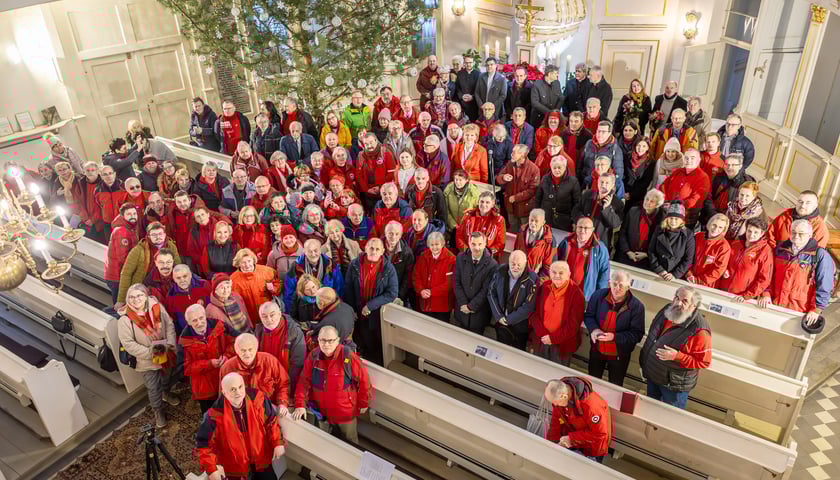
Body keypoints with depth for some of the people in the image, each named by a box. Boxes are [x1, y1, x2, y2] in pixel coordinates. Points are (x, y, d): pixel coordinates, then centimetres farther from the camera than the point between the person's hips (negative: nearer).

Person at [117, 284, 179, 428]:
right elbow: (128, 343, -19)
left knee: (167, 377, 29)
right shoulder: (125, 319, -23)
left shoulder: (156, 307, -16)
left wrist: (170, 344, -17)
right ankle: (158, 410, 40)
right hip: (147, 360, -3)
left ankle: (166, 394, 61)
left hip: (166, 354, 3)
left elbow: (169, 325, -6)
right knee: (153, 387, 13)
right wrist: (149, 352, -23)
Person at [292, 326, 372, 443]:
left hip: (346, 412, -3)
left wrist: (363, 404, -5)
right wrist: (300, 405, -14)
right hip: (321, 411, 3)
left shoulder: (348, 356, -23)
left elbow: (363, 380, -14)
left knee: (350, 443, 18)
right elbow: (304, 382, -7)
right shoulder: (313, 356, -11)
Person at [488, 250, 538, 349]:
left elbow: (528, 306, -20)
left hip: (519, 326, -3)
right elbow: (491, 293, -3)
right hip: (500, 322, 3)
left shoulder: (532, 280, -21)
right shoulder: (500, 272, -10)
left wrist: (509, 319, -15)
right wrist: (499, 316, -8)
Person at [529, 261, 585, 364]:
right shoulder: (544, 287, -2)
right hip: (541, 340, 4)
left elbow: (574, 323, -13)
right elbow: (534, 313, -1)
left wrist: (553, 338, -14)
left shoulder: (576, 293, -13)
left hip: (562, 345, -3)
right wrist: (543, 334, -13)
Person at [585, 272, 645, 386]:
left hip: (619, 354, -2)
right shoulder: (598, 295, -15)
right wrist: (593, 329, -24)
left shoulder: (636, 306, -22)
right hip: (597, 349, 3)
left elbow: (637, 334, -18)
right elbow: (588, 316, -2)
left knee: (615, 387, 20)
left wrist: (615, 337, -31)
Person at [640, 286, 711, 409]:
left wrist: (677, 356, -33)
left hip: (675, 385, -6)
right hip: (652, 375, 6)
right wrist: (644, 359, 11)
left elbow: (704, 362, -23)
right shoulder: (667, 310, -8)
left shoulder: (699, 331, -30)